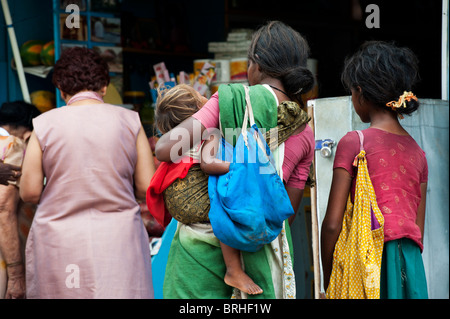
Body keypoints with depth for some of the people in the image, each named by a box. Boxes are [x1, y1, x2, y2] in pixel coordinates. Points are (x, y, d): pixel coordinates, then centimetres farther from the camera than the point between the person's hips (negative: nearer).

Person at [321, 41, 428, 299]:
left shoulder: (354, 142, -2)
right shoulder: (417, 152, 14)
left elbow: (332, 224, -5)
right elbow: (419, 231, 15)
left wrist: (327, 282, 3)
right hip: (411, 264, 6)